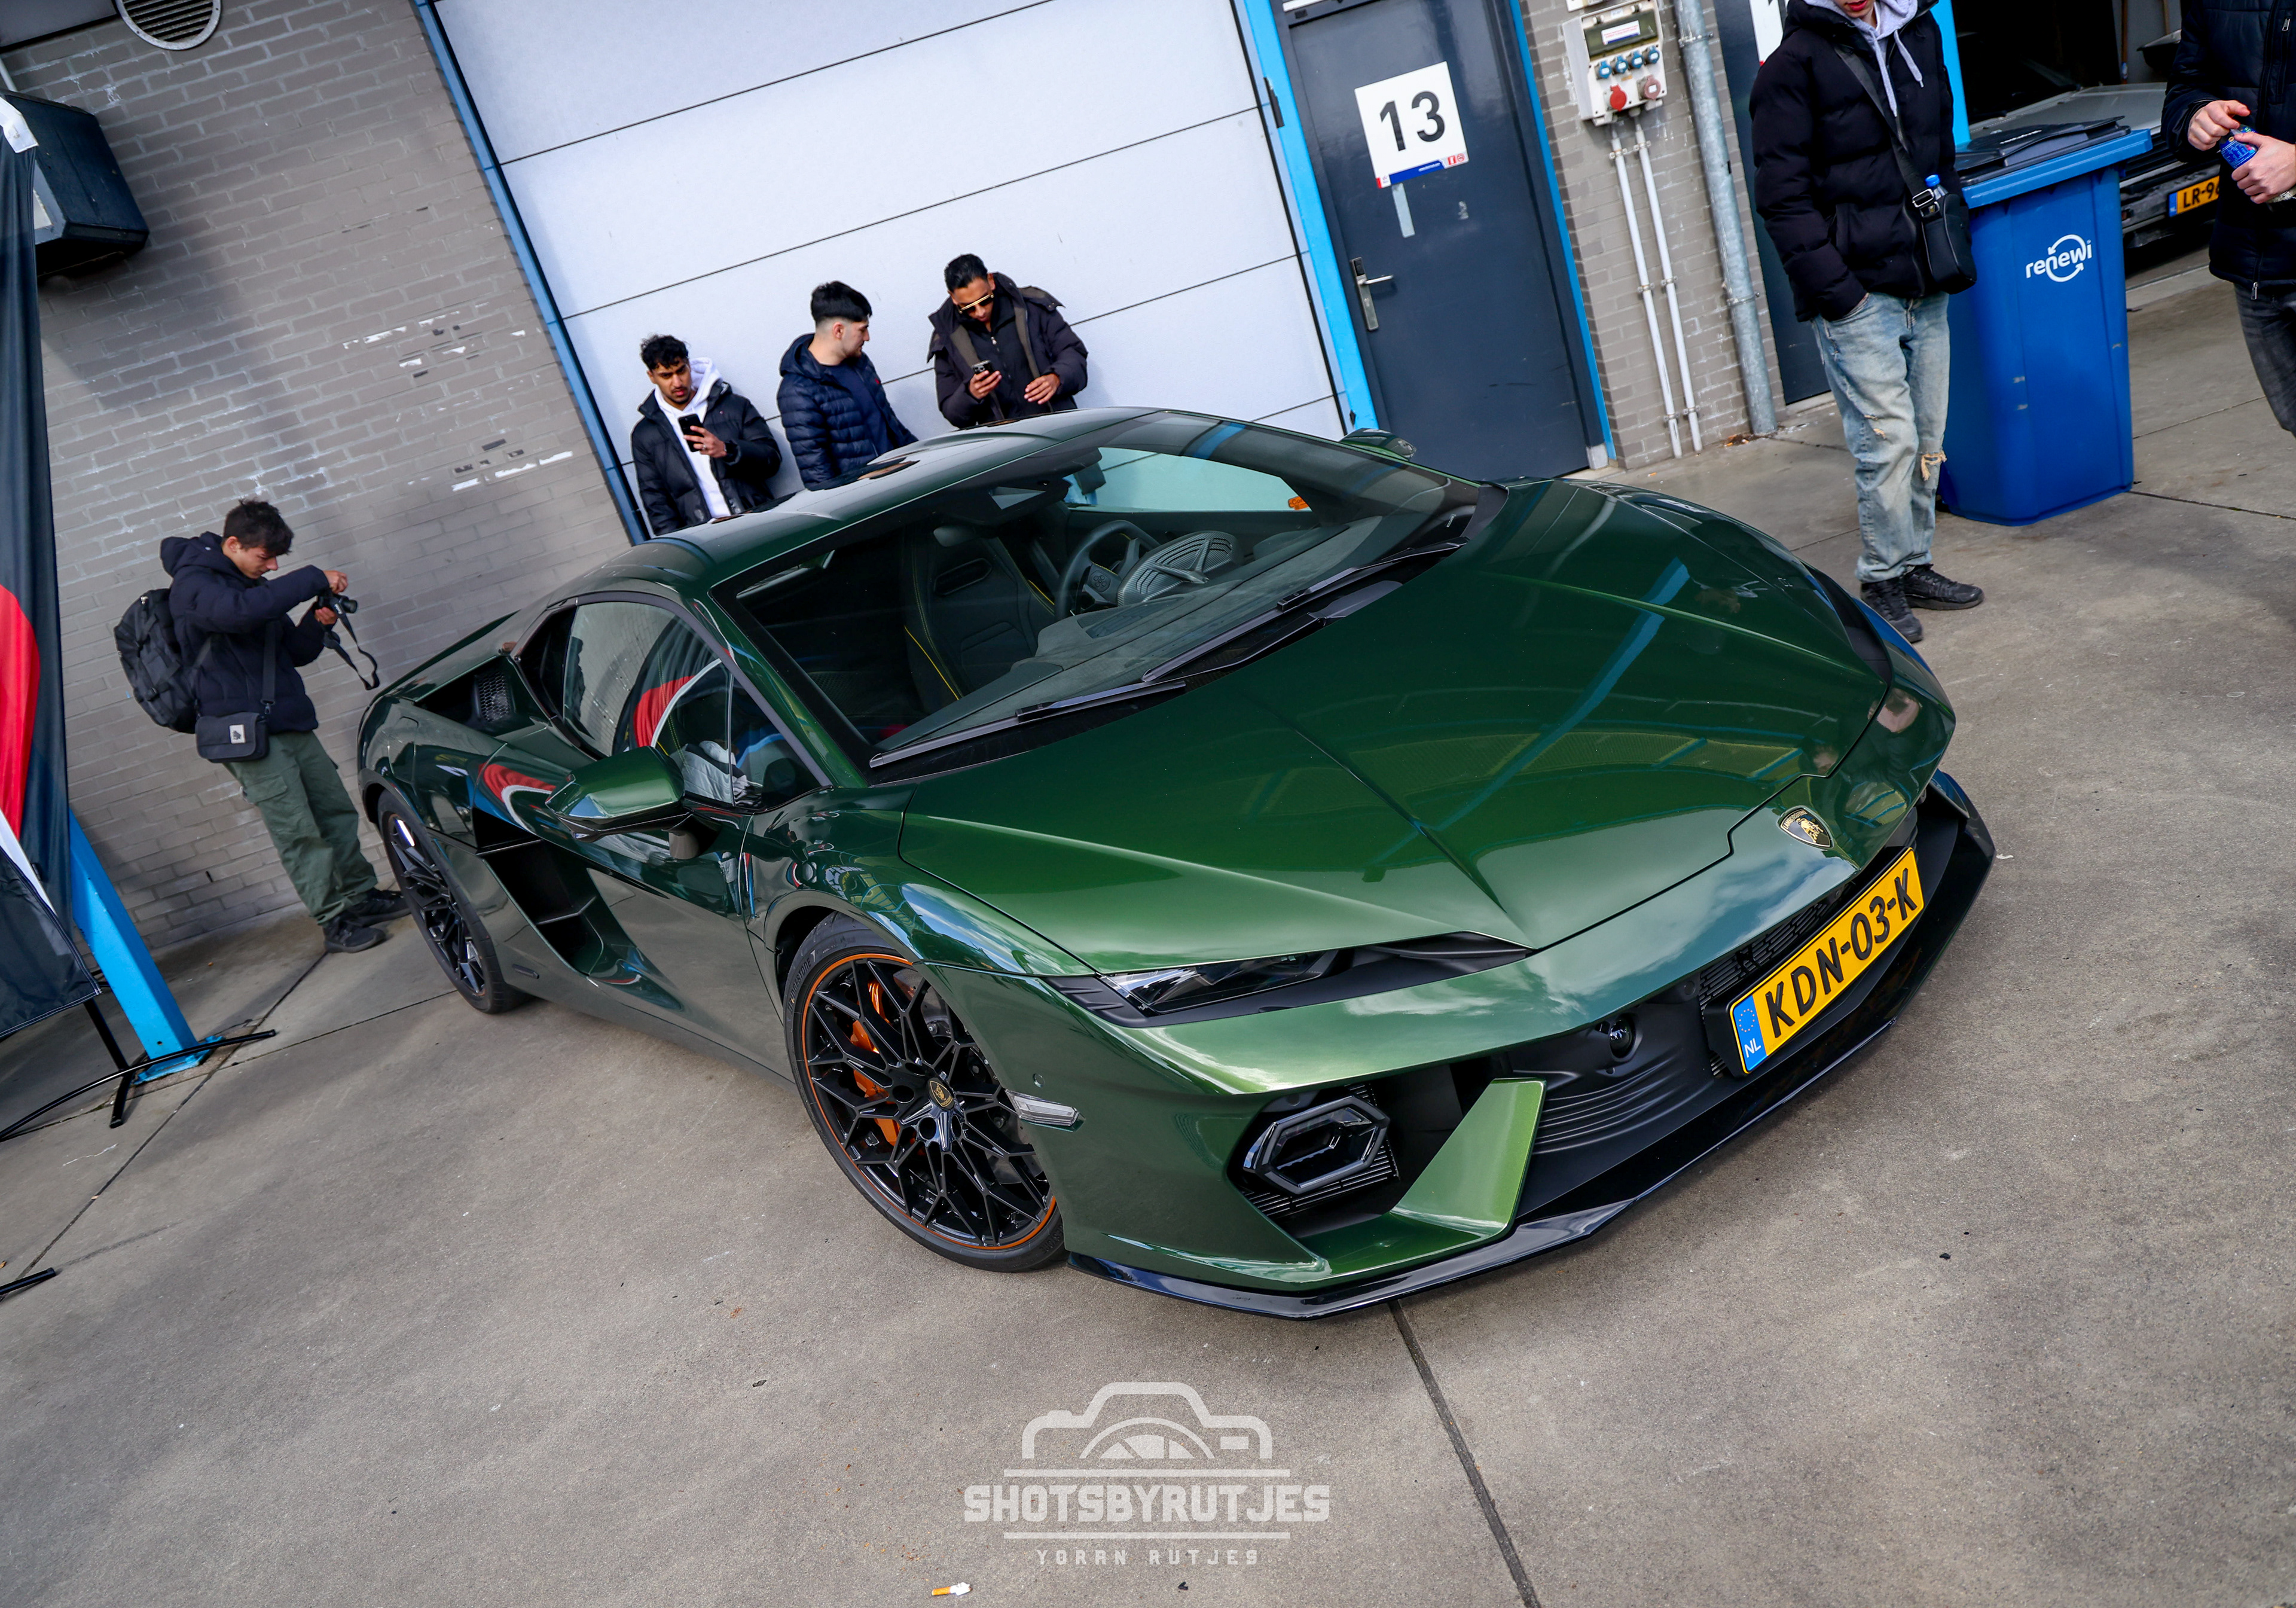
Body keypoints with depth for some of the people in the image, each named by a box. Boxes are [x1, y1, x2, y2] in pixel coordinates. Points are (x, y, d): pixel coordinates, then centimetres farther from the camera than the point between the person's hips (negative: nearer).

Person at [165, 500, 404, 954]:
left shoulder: (250, 583, 19)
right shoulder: (193, 584, -8)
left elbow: (295, 652, 20)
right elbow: (239, 611, -32)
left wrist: (316, 623, -2)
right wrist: (314, 580, -26)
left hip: (290, 725, 9)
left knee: (336, 810, 10)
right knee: (297, 830, -10)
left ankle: (361, 897, 20)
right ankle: (334, 921, -7)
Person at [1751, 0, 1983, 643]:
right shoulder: (1794, 64, -8)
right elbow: (1783, 196, -12)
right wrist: (1832, 289, -17)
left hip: (1925, 287, 7)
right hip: (1858, 294, -7)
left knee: (1927, 439, 11)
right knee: (1888, 441, -7)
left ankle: (1913, 566, 24)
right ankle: (1882, 582, 8)